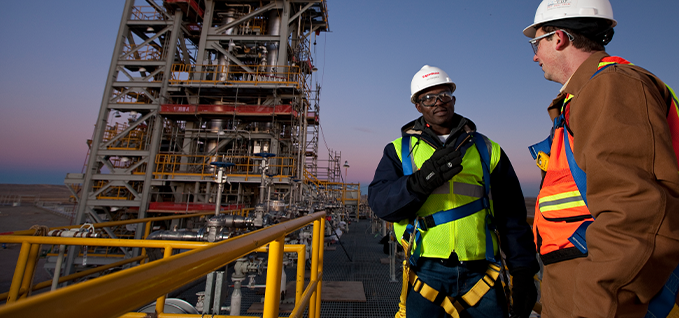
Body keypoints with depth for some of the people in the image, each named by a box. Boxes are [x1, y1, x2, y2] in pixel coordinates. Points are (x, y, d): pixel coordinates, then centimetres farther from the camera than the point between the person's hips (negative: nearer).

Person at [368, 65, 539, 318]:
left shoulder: (487, 150, 10)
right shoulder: (399, 150, 5)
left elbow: (512, 217, 11)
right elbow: (379, 201, -8)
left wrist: (523, 271, 7)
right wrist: (422, 180, -23)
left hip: (479, 274, 2)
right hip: (427, 271, -1)